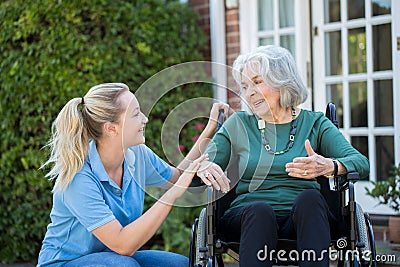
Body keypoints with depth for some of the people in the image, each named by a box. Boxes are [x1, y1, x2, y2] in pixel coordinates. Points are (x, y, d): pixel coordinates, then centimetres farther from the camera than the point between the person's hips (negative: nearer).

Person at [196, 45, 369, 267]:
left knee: (309, 198, -34)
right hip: (248, 216, 0)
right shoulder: (237, 124, 18)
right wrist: (202, 167, -12)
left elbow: (361, 163, 0)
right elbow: (202, 163, 14)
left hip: (303, 216, 0)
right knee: (260, 209, -35)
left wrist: (329, 167, -23)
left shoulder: (314, 123, 14)